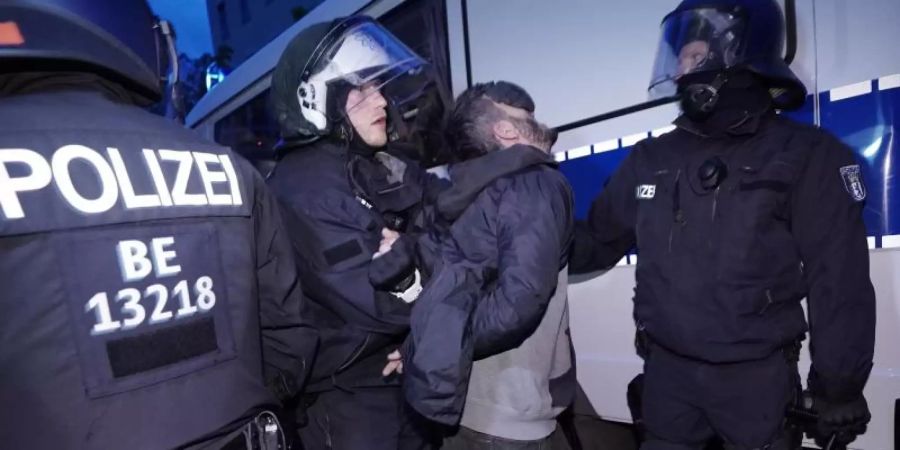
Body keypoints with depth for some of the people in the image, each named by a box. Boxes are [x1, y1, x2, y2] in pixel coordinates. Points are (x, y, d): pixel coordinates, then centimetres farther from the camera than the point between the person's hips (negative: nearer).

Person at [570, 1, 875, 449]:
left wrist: (840, 387, -4)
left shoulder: (808, 156, -7)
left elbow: (840, 283, -6)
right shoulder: (652, 158, 3)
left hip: (756, 376, -3)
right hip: (666, 370, 3)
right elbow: (598, 241, 7)